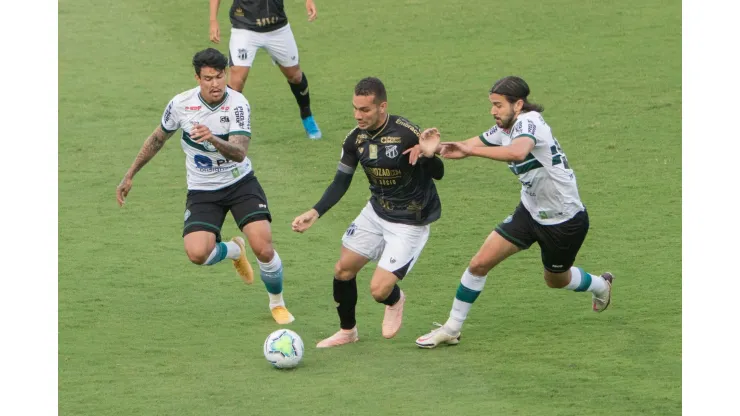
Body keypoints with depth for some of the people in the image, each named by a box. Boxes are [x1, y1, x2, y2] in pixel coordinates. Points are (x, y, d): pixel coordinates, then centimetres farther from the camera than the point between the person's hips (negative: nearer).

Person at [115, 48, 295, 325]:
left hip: (240, 183, -1)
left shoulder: (237, 104, -19)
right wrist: (130, 175, 11)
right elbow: (158, 139, 8)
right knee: (197, 253, -22)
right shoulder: (181, 104, -11)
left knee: (263, 248, -17)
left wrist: (213, 139, -51)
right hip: (203, 191, 1)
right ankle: (233, 251, 17)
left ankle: (277, 304, 15)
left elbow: (239, 153, -31)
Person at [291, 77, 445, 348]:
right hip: (376, 212, 6)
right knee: (343, 269, 9)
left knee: (379, 290, -11)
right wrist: (315, 212, -11)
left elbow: (438, 174, -19)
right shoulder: (356, 139, -8)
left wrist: (429, 155, -42)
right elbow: (341, 182, 3)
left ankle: (395, 301, 27)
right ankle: (347, 331, 33)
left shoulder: (407, 133, -27)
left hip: (409, 223, -6)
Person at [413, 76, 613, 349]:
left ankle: (600, 286, 51)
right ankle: (451, 329, 5)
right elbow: (467, 147, 1)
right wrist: (435, 146, -20)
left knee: (556, 280, 18)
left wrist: (471, 149, -50)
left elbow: (518, 152, -49)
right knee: (480, 263, -7)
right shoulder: (503, 130, -3)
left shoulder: (529, 122, -27)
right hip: (530, 211, 7)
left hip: (565, 221, -7)